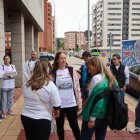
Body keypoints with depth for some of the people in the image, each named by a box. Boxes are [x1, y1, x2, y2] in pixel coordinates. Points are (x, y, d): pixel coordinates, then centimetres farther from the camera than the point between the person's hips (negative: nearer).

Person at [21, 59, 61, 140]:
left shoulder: (26, 84, 2)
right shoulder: (50, 85, -14)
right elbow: (56, 105, -12)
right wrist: (56, 112, 7)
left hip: (25, 117, 5)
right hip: (42, 120, -5)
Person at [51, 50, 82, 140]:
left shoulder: (72, 71, 0)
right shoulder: (53, 73, -3)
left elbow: (77, 88, 3)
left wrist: (79, 102, 2)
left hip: (71, 104, 0)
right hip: (59, 105, 0)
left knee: (74, 125, 10)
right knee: (60, 126, 14)